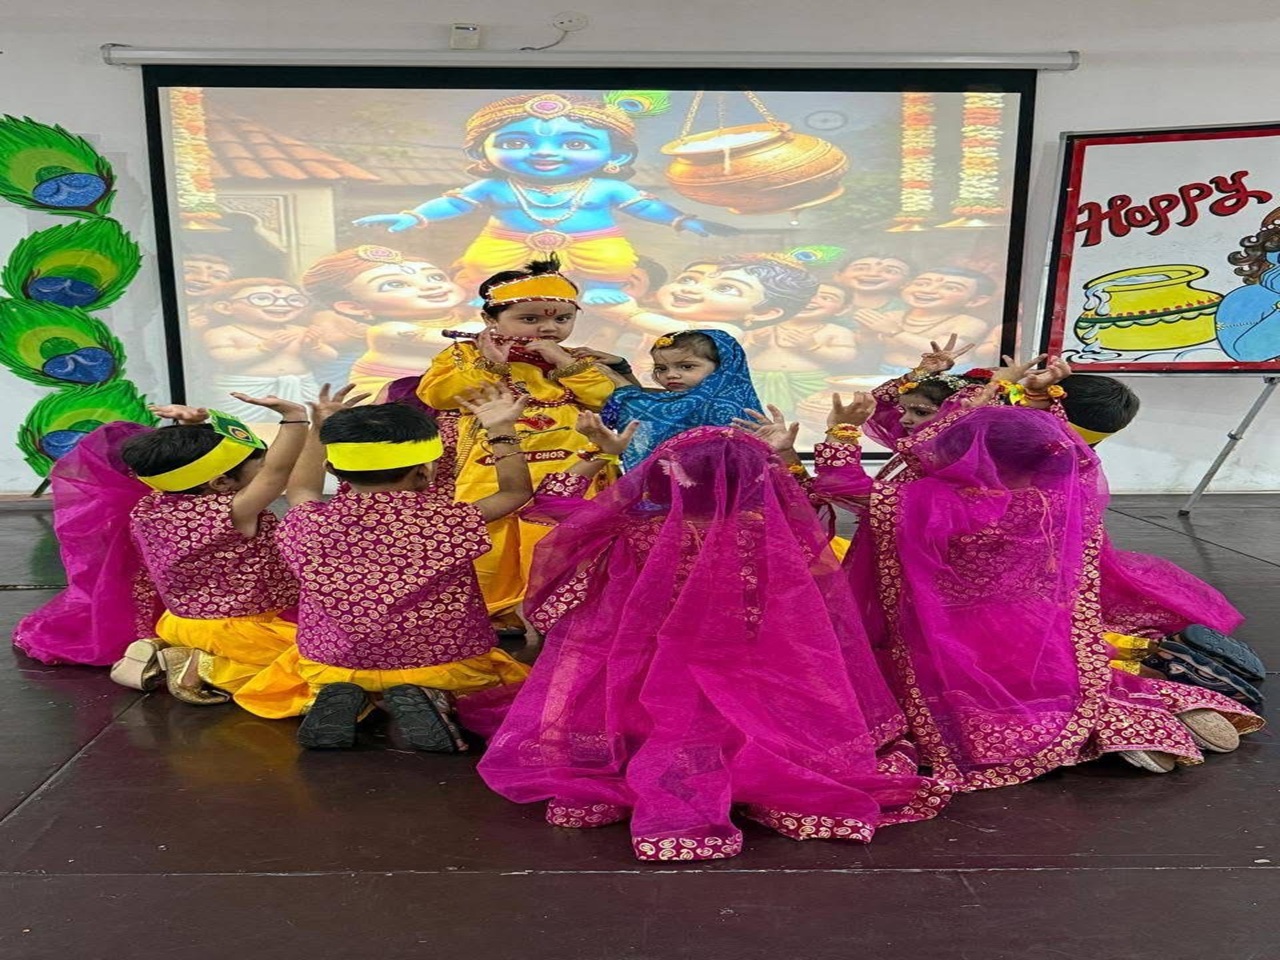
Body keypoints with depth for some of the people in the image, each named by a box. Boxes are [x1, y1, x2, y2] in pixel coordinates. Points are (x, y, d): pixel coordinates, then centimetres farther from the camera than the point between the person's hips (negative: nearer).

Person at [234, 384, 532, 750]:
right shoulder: (449, 522, -19)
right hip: (443, 664, -2)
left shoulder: (309, 525, -12)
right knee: (503, 671, 26)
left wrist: (320, 429, 21)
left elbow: (302, 490, 14)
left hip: (333, 665, 3)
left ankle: (338, 698, 0)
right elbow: (516, 491, -1)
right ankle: (427, 699, -5)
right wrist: (500, 428, 6)